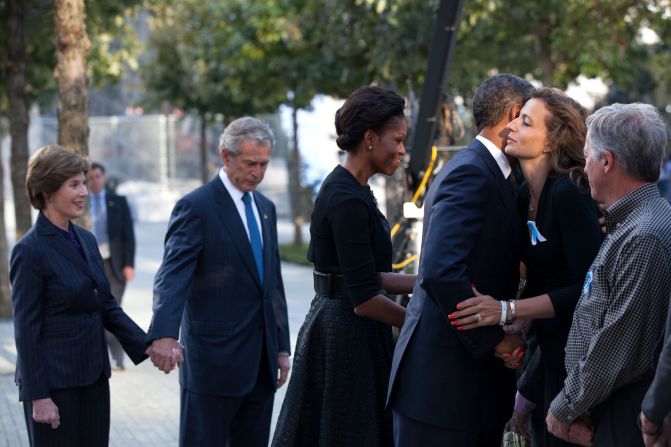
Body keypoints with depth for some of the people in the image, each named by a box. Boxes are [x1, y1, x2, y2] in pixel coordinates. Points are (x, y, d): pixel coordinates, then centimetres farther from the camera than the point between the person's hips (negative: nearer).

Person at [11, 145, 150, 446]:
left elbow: (107, 308, 14)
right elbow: (26, 329, -13)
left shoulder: (86, 240, 10)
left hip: (92, 377, 7)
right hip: (53, 381, -7)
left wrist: (148, 347, 3)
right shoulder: (30, 250, -12)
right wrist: (38, 397, -16)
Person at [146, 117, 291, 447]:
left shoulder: (266, 208, 15)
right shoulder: (196, 207, -9)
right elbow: (172, 276, -21)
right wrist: (164, 333, -37)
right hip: (214, 360, -7)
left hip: (261, 360, 7)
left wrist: (282, 346, 17)